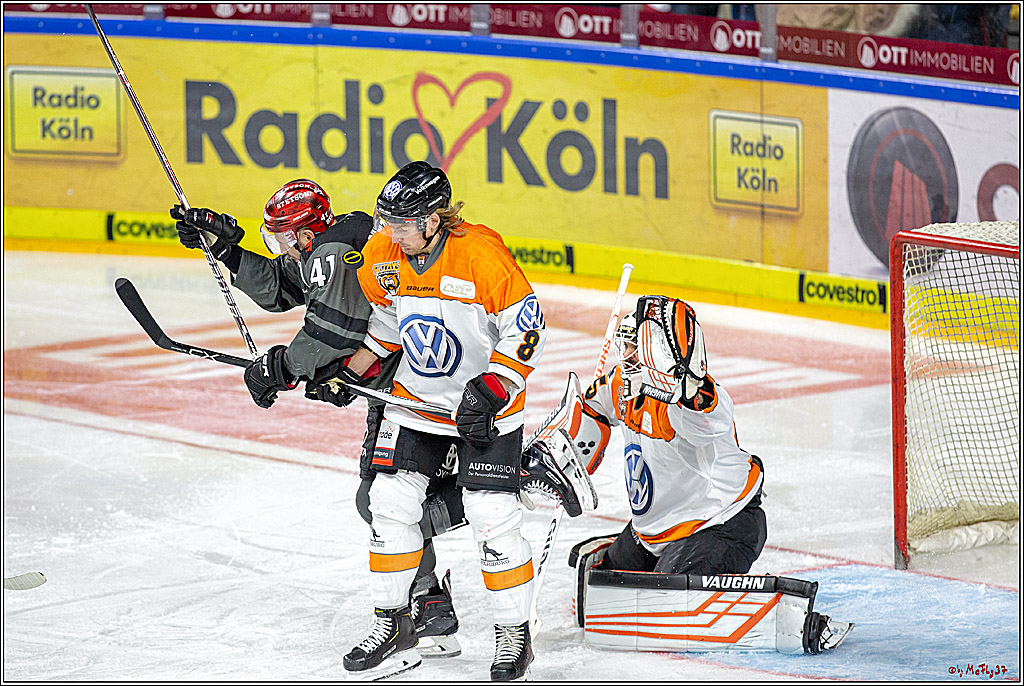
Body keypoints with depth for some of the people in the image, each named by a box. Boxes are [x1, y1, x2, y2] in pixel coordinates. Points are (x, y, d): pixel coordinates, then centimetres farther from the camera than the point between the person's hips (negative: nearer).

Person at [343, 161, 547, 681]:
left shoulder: (482, 253, -24)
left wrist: (489, 391, -24)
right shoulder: (381, 256, -7)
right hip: (415, 399, 5)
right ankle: (392, 626, 14)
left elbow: (526, 330, -19)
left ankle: (514, 633, 7)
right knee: (389, 503, 0)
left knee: (492, 517, -9)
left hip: (487, 405, -5)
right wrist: (353, 370, 7)